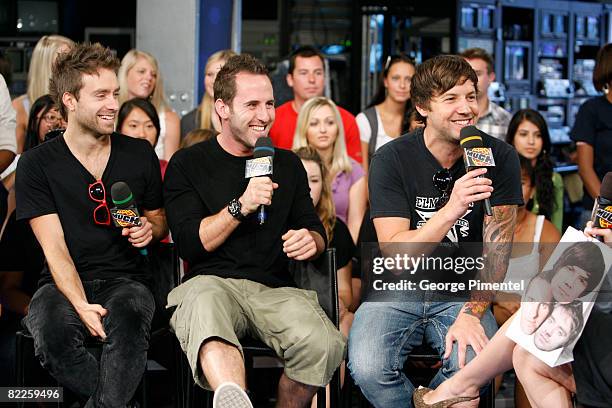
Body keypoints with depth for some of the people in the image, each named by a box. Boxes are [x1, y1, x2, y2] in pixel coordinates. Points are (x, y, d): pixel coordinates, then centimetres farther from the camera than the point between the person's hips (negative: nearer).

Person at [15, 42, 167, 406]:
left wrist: (151, 228, -2)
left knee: (129, 321, -37)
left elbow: (159, 219, 25)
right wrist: (81, 305, -24)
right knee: (52, 334, -37)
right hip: (64, 283, -1)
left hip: (125, 280, 1)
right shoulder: (36, 165, 1)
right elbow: (55, 248, -7)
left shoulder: (140, 155, 9)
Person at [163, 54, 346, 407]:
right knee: (204, 299, -43)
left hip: (275, 288, 3)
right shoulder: (187, 164, 9)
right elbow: (189, 243, 0)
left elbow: (315, 230, 24)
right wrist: (241, 206, -12)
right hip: (209, 281, -3)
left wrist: (311, 240, -2)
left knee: (326, 345, -31)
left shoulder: (288, 165, 21)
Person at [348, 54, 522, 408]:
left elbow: (497, 249, -5)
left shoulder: (499, 157, -4)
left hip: (463, 292, 1)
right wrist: (452, 210, -30)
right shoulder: (392, 159, -8)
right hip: (399, 292, -1)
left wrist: (472, 313, -20)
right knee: (368, 369, -29)